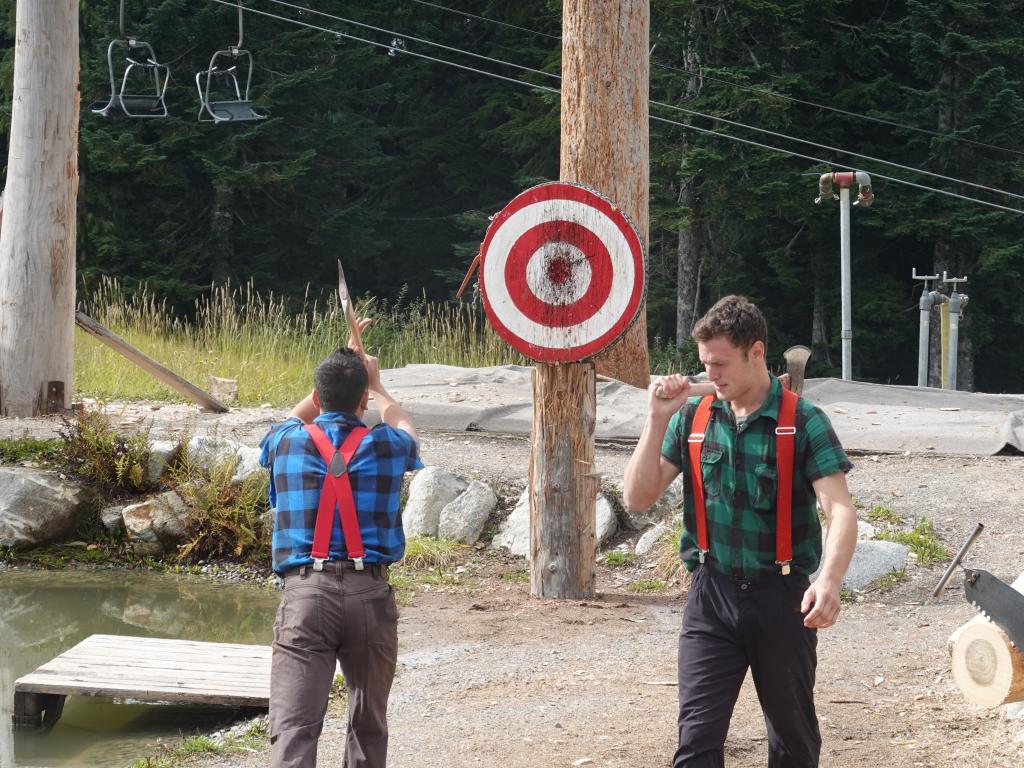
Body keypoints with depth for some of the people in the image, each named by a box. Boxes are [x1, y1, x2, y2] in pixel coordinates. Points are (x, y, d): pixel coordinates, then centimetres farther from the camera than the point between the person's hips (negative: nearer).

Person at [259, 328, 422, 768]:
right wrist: (375, 384, 46)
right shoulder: (386, 446, 5)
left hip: (305, 590, -1)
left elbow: (298, 416, 34)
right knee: (368, 722, 17)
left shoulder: (287, 442, 7)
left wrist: (338, 370, 43)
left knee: (293, 727, -11)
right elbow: (403, 426, 33)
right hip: (370, 594, 1)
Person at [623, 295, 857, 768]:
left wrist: (829, 581, -36)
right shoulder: (692, 419, 4)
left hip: (782, 598, -2)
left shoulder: (803, 423, -8)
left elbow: (840, 511, -18)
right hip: (712, 594, 2)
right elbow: (638, 498, 2)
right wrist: (658, 419, -8)